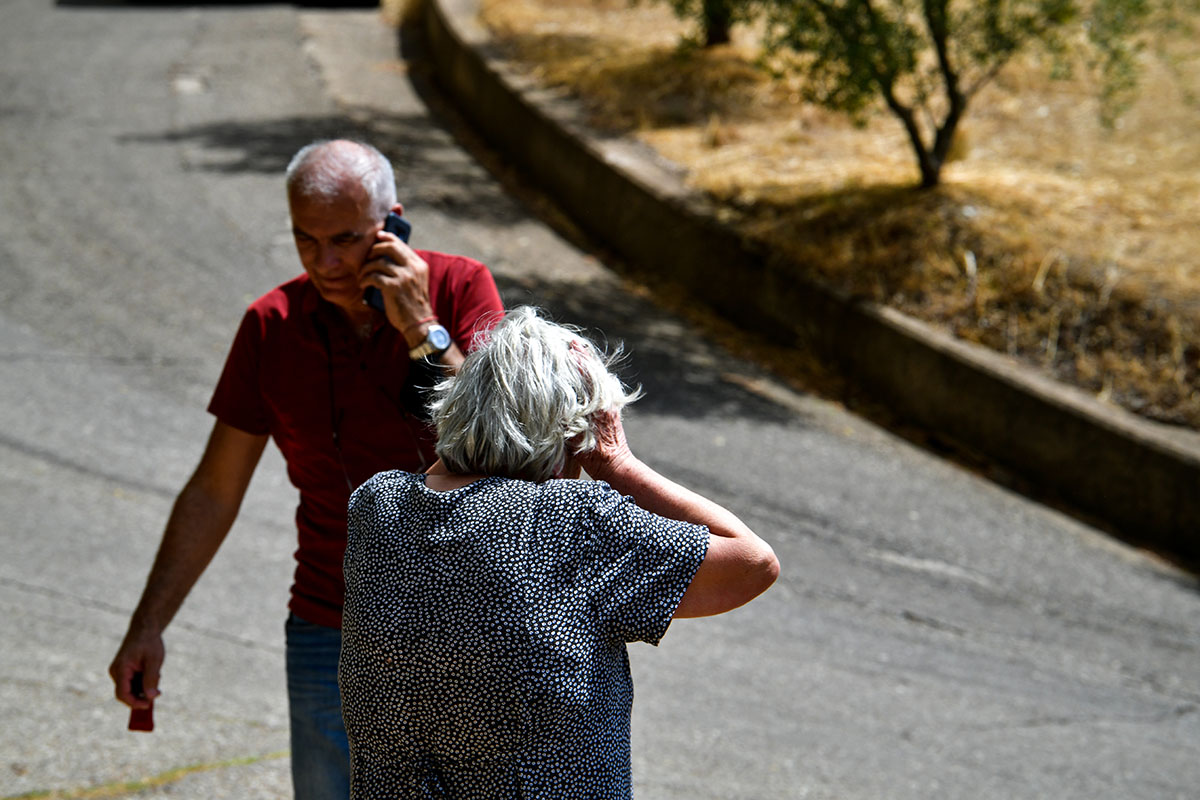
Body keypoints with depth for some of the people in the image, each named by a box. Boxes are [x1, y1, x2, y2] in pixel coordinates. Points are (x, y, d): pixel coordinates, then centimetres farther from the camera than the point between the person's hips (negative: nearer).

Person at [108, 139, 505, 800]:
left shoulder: (460, 288, -7)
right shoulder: (273, 325, -3)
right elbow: (214, 492, 3)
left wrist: (424, 331, -23)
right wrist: (147, 626, 0)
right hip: (333, 638, 1)